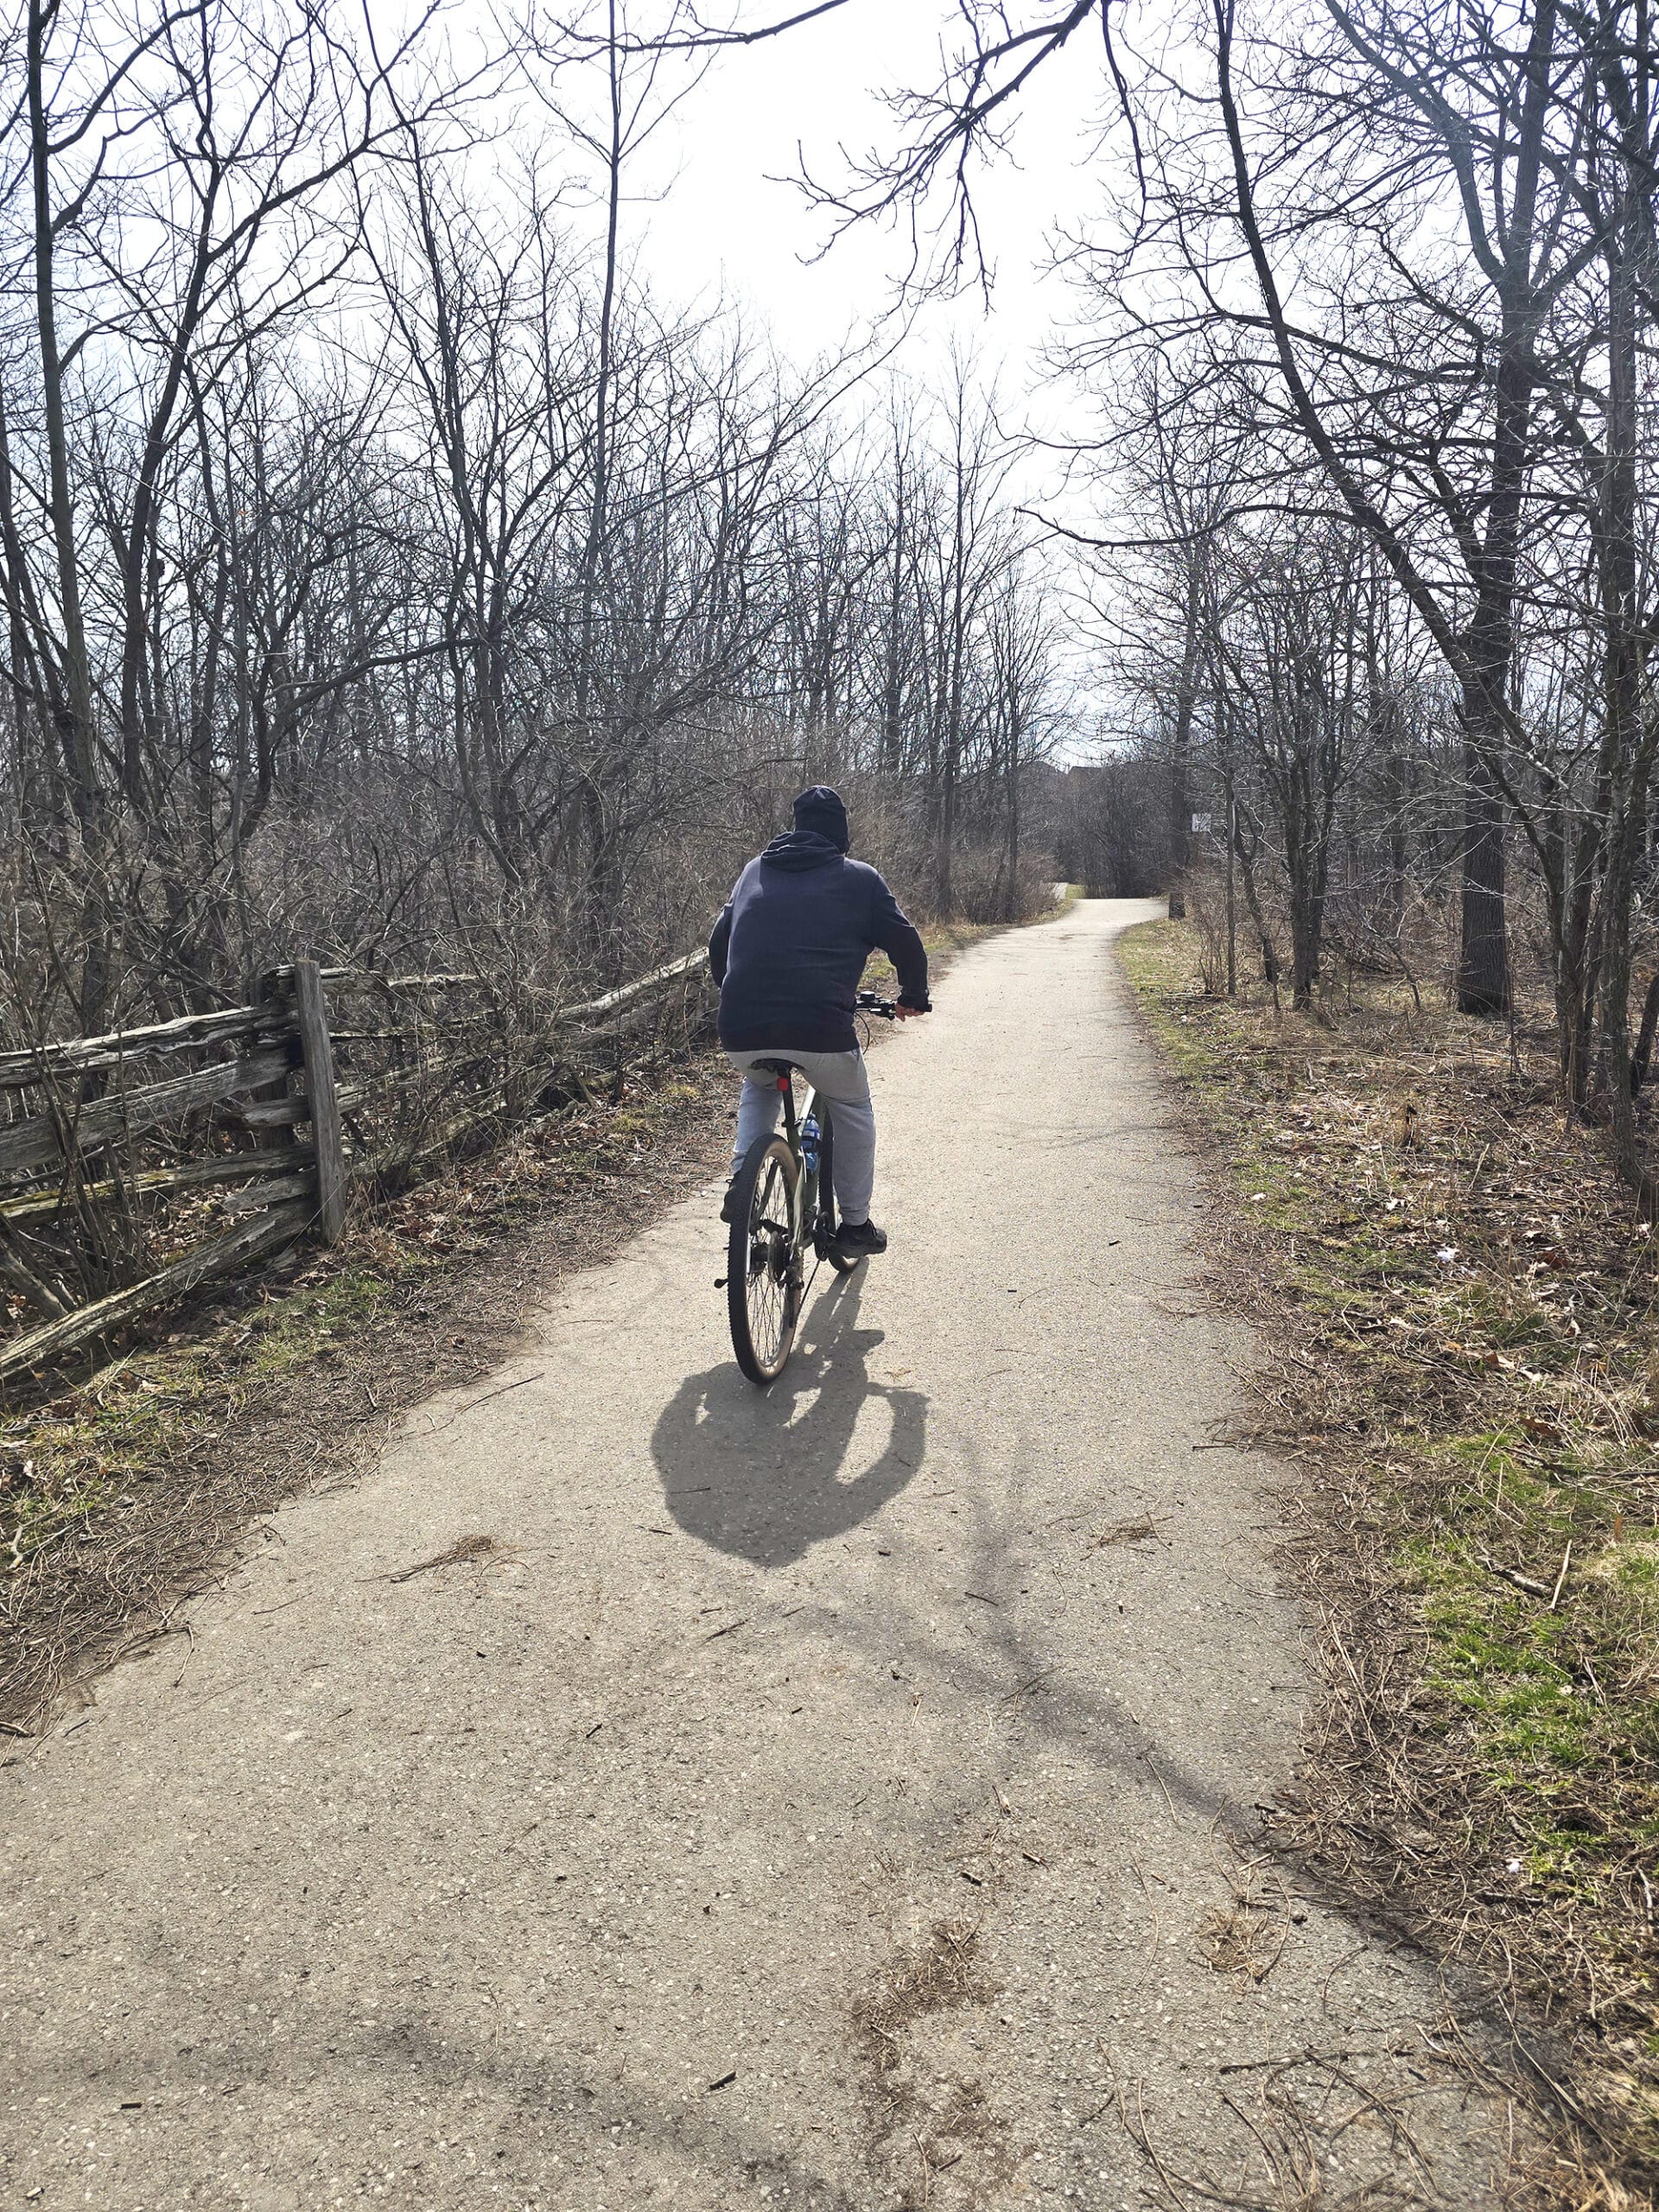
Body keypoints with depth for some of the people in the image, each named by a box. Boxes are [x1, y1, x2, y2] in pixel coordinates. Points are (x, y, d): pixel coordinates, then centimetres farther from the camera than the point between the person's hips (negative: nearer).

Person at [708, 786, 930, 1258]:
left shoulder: (755, 872, 21)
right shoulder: (859, 879, 9)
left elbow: (718, 944, 27)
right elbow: (905, 944, 11)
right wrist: (913, 997, 30)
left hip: (741, 1032, 4)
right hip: (821, 1031, -3)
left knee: (759, 1087, 36)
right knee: (852, 1112, 23)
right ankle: (855, 1225, 27)